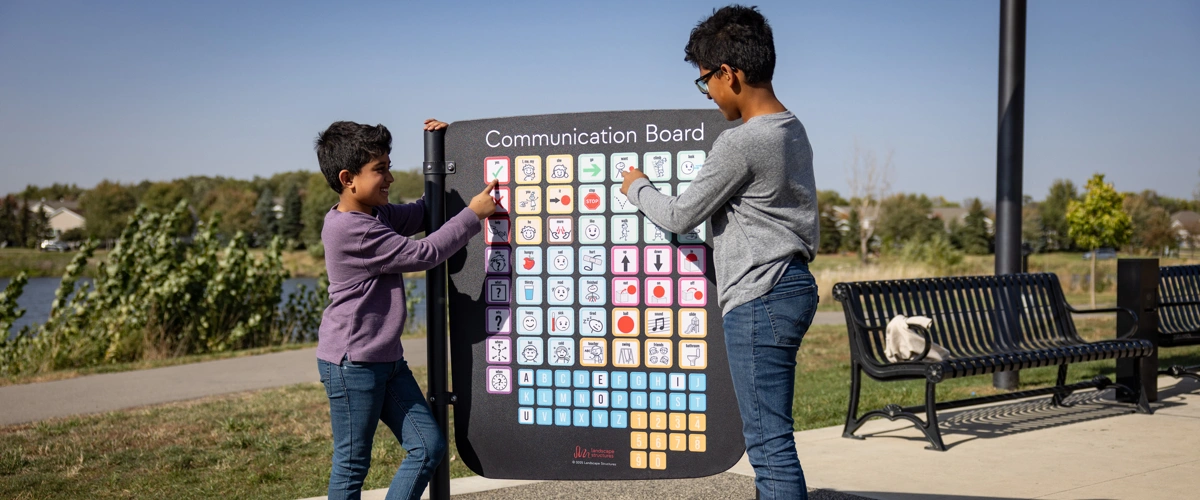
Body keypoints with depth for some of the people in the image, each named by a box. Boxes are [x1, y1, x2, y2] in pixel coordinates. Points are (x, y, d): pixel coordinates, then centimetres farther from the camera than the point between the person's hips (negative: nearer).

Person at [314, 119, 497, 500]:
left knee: (429, 446, 7)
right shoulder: (349, 229, -21)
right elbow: (422, 254, -22)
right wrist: (473, 214, -14)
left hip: (387, 358, 9)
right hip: (352, 364, -9)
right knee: (352, 464, 2)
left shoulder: (377, 214, 10)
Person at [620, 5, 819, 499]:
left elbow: (680, 216, -9)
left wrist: (638, 188, 10)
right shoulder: (793, 130, 12)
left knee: (769, 439, -5)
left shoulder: (740, 143, -18)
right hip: (794, 286, 10)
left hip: (759, 301, -10)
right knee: (767, 433, 18)